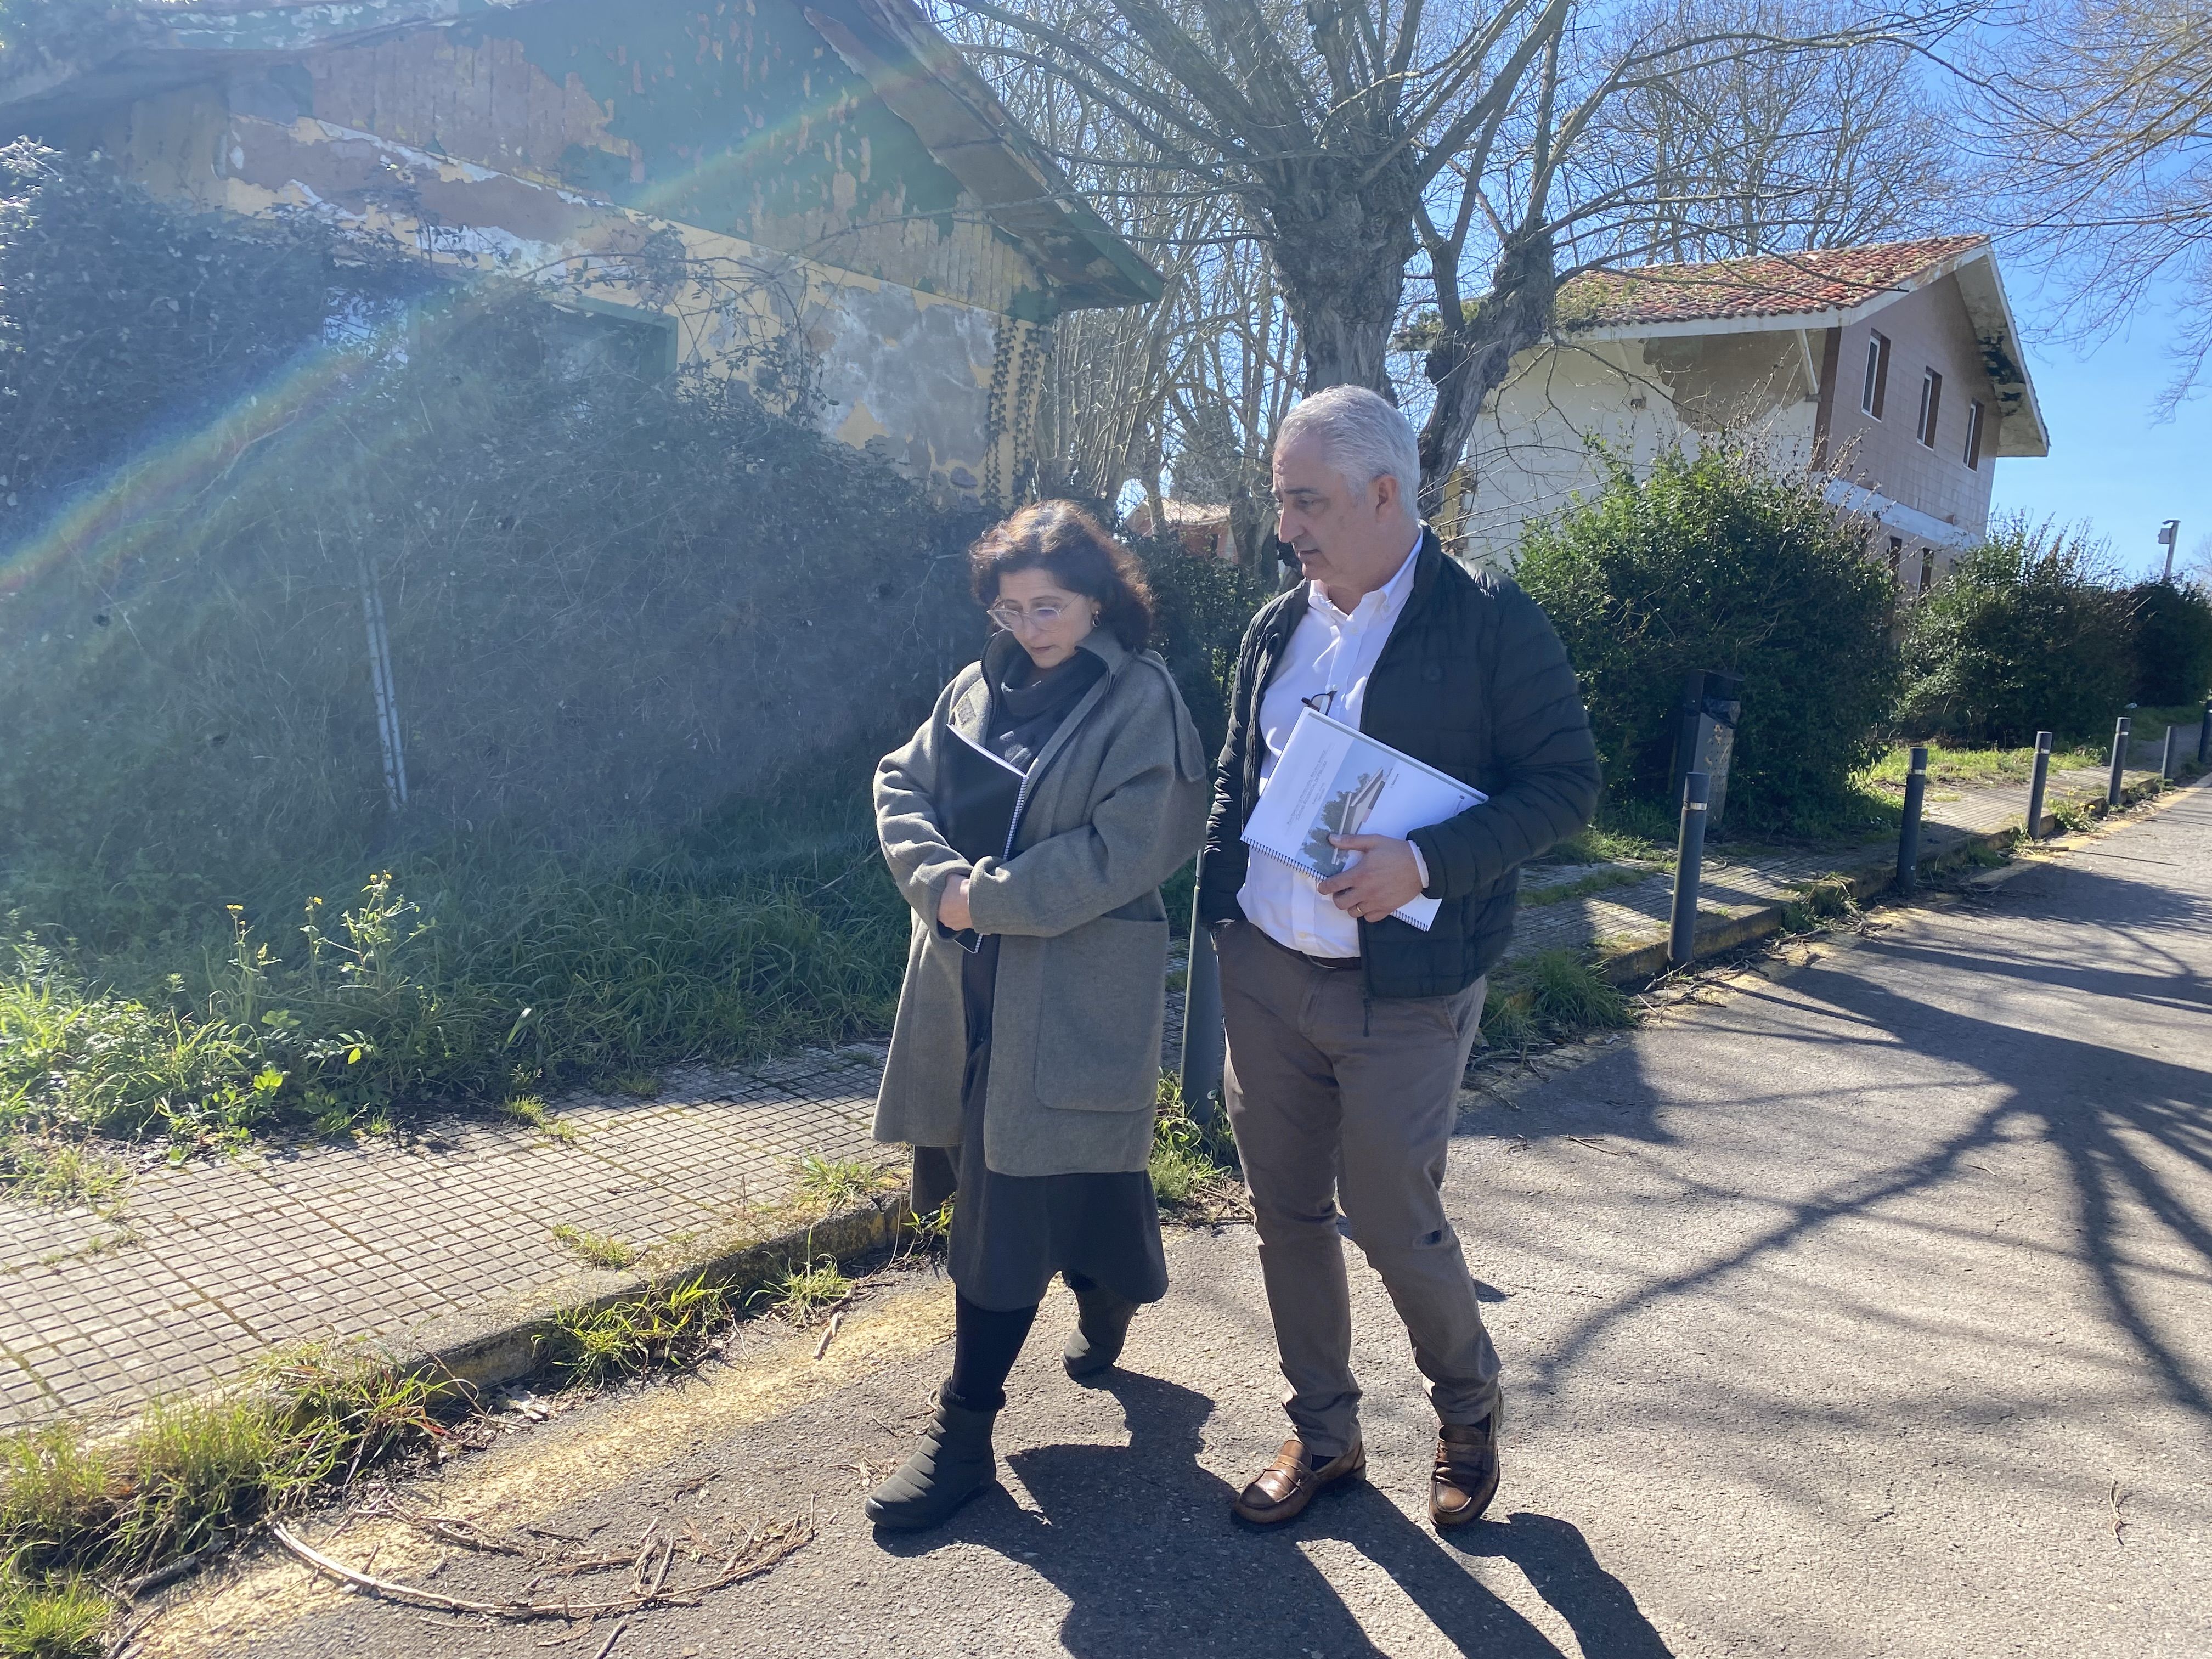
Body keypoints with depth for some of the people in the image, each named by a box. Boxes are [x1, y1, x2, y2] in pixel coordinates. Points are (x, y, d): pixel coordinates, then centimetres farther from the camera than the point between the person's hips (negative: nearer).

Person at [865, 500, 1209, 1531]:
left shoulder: (1141, 702, -9)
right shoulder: (979, 686, 10)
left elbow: (1120, 851, -18)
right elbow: (902, 785, 8)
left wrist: (984, 896, -16)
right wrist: (936, 877, -12)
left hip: (1073, 996, -6)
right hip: (966, 980, 7)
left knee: (1010, 1202, -3)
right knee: (985, 1183, 16)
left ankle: (964, 1433, 11)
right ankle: (1104, 1313, 44)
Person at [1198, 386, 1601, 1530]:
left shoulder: (1491, 623, -9)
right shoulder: (1276, 629, 8)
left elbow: (1566, 785, -10)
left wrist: (1422, 864, -23)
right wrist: (1218, 917, 8)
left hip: (1402, 993, -5)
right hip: (1264, 975, 6)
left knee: (1393, 1225, 4)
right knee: (1287, 1215, 13)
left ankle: (1469, 1412, 35)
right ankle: (1322, 1435, 34)